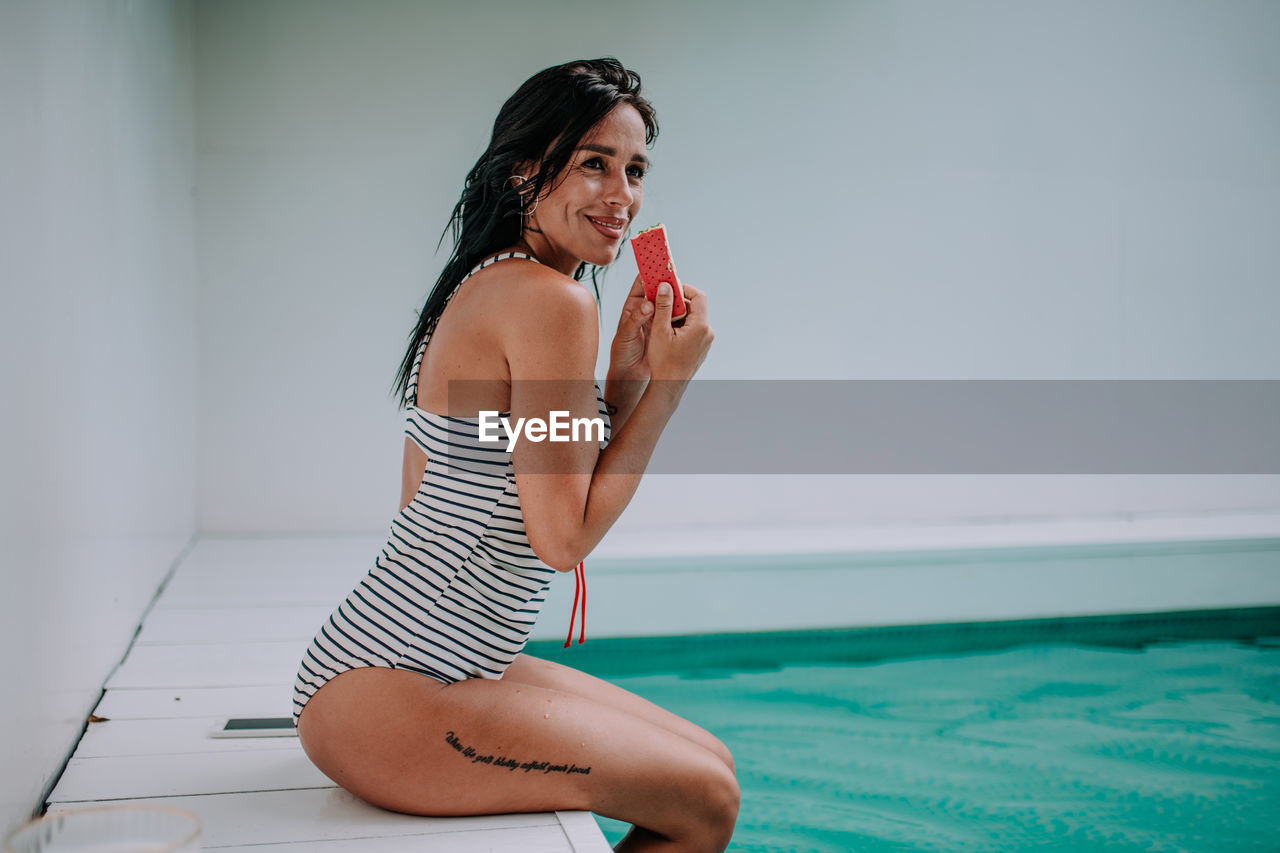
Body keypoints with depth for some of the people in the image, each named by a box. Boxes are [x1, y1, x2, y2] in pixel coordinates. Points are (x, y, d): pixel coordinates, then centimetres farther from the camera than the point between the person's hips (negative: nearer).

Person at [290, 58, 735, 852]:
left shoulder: (489, 285, 13)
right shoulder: (552, 300, -18)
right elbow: (562, 536, -17)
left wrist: (626, 376, 4)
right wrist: (669, 382, -11)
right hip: (389, 690, -10)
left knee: (712, 761, 15)